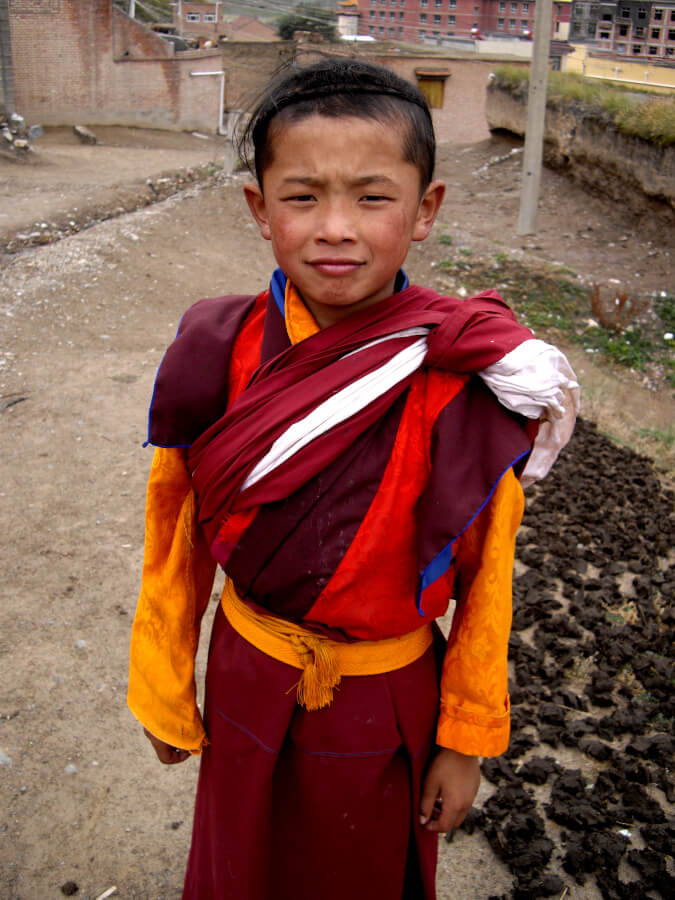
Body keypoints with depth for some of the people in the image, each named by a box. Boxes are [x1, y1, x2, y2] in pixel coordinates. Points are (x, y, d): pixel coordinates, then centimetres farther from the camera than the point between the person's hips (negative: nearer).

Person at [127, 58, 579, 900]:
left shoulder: (467, 381, -22)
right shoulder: (218, 354, -17)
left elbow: (484, 579, -11)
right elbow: (175, 540, -5)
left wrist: (466, 738, -3)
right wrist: (164, 696, 5)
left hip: (388, 704, -1)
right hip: (247, 684, 2)